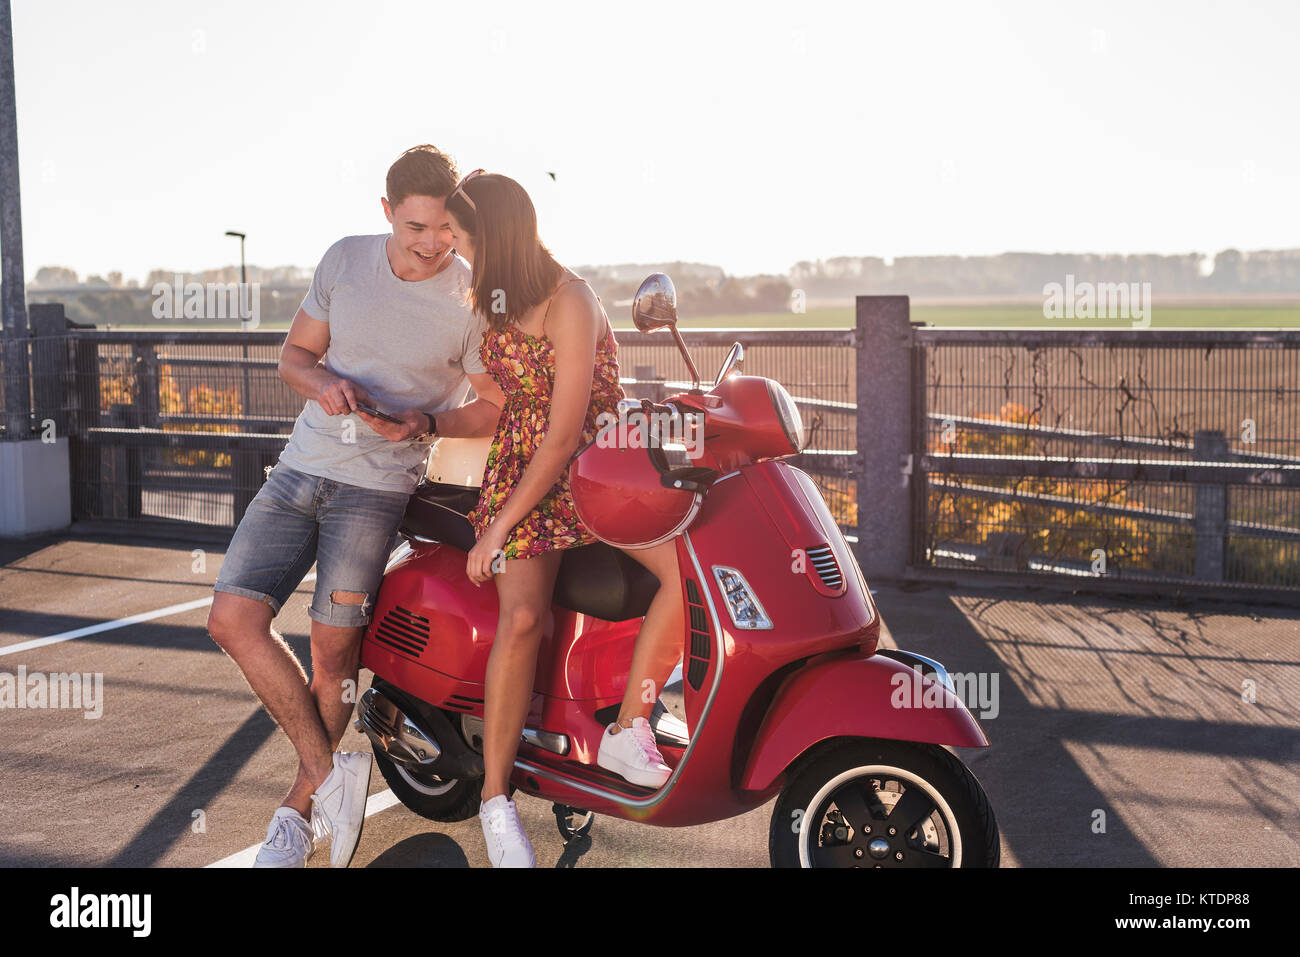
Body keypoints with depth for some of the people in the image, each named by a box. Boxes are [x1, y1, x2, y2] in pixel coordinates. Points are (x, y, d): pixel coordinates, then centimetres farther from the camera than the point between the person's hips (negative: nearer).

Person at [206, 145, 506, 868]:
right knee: (234, 618, -9)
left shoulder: (474, 297, -7)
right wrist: (323, 383, -10)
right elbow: (295, 354, 13)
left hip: (379, 484, -4)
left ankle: (299, 813, 13)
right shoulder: (346, 260, 3)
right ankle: (331, 770, -1)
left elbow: (492, 409, 1)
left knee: (334, 652, -5)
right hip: (302, 466, 4)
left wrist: (427, 421, -18)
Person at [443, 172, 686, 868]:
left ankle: (627, 733, -20)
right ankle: (495, 800, -15)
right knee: (522, 617, -23)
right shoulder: (496, 297, 8)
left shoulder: (570, 304, -16)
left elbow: (564, 434, -20)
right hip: (520, 466, 4)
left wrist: (499, 527, -20)